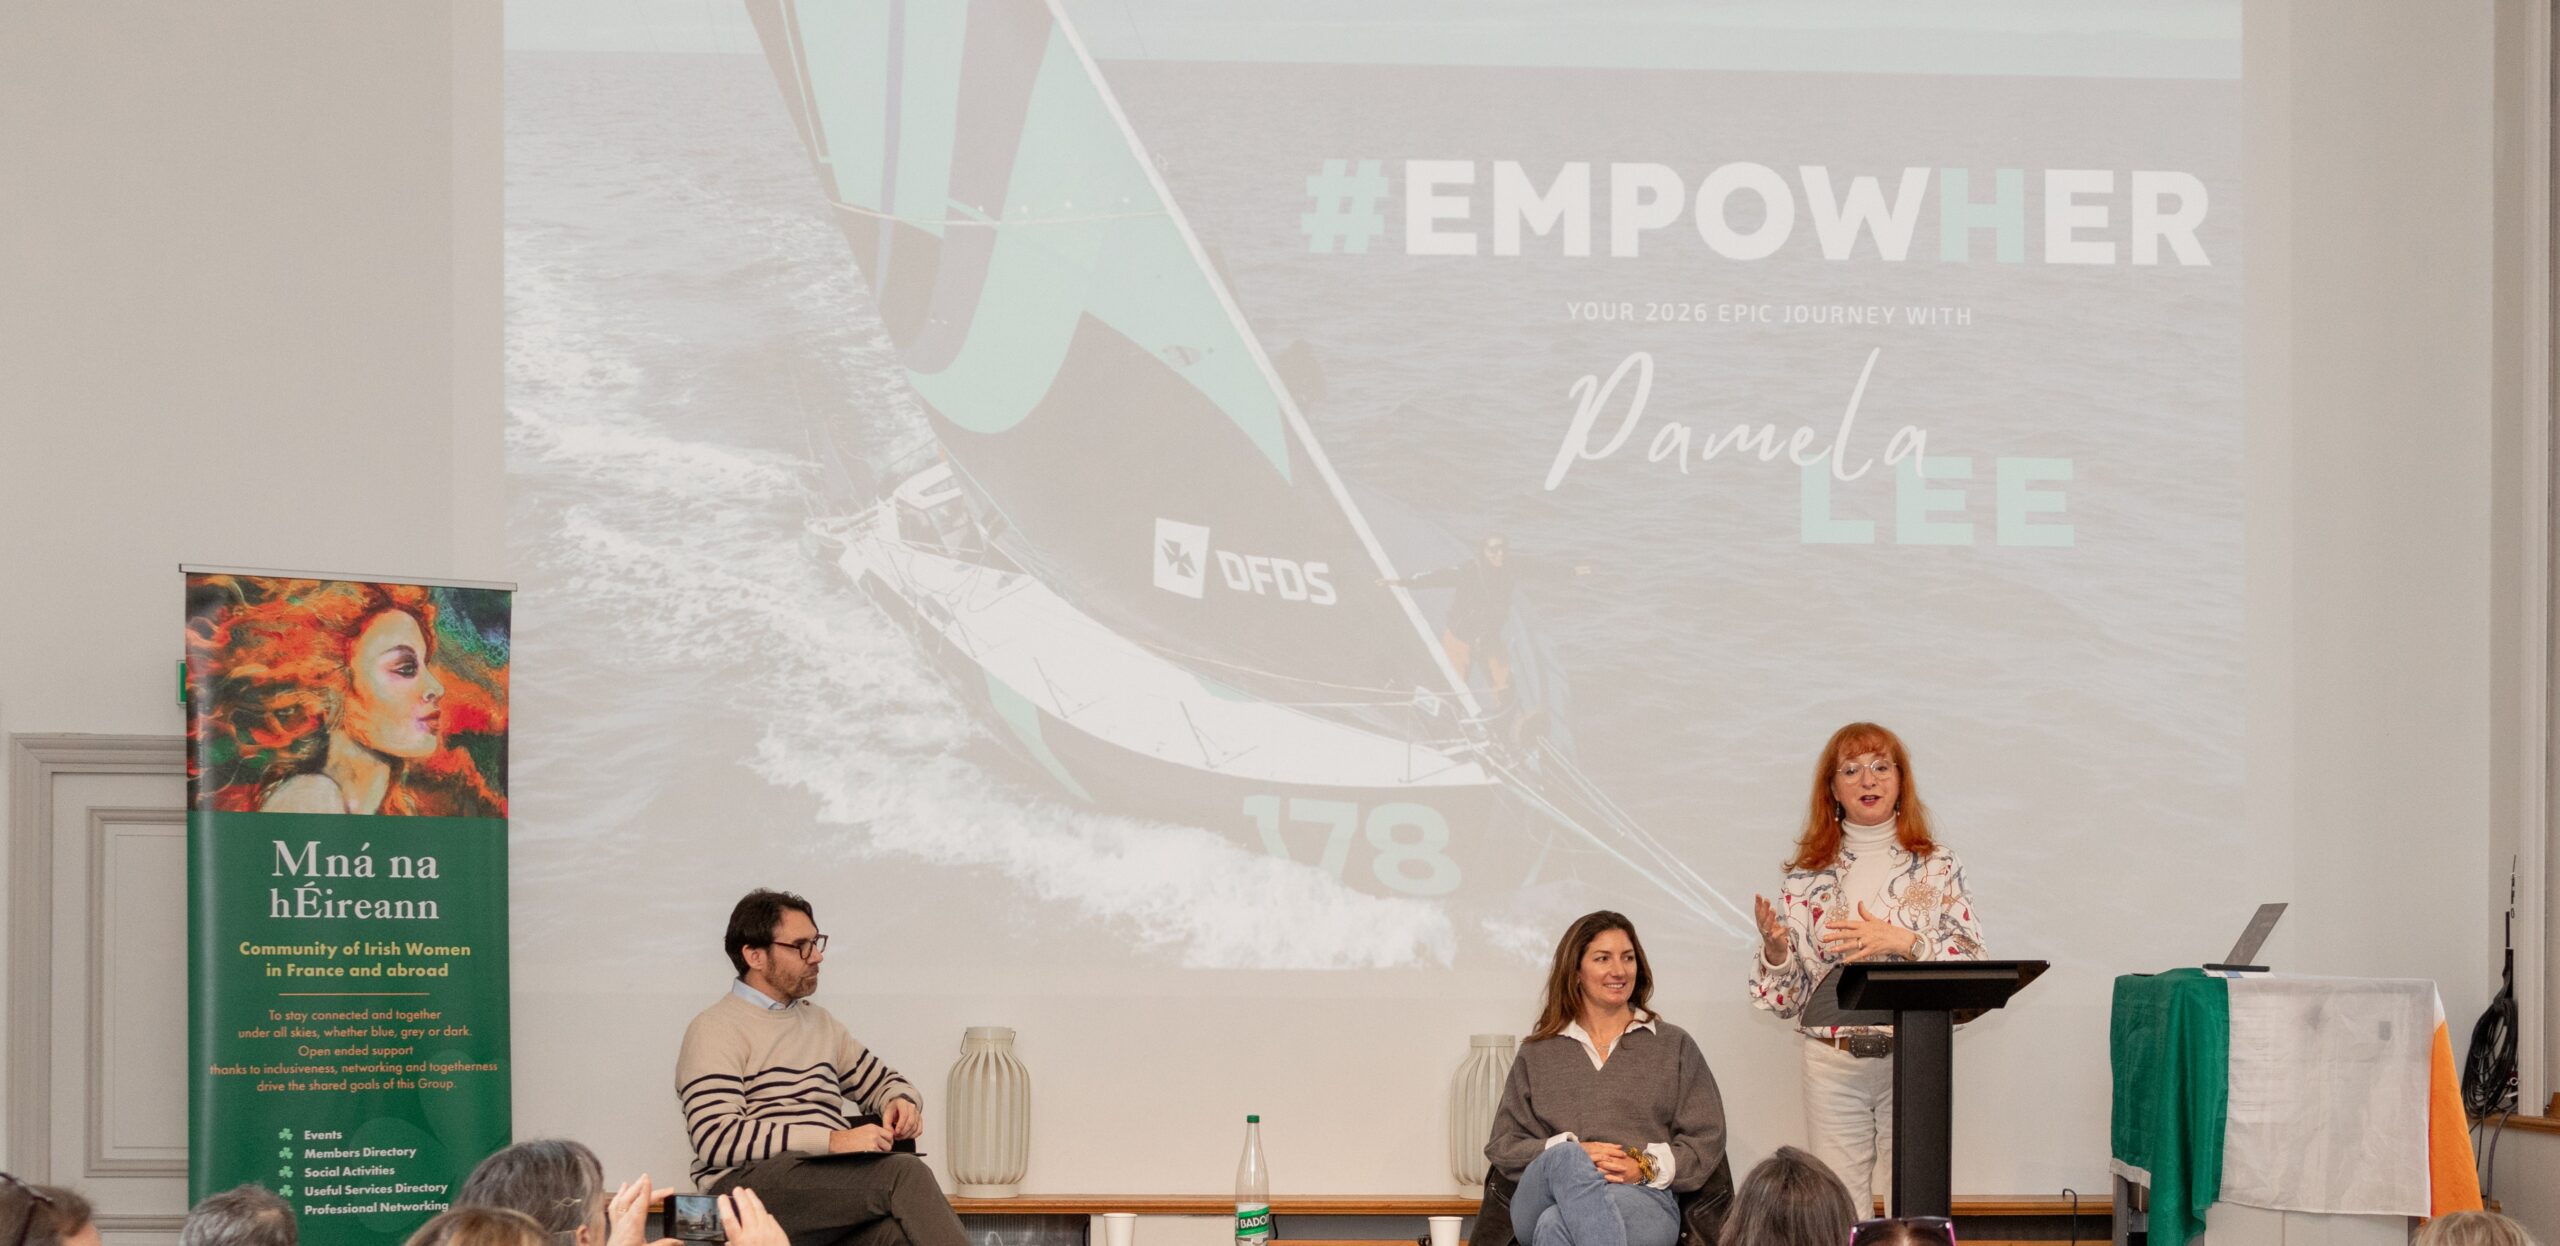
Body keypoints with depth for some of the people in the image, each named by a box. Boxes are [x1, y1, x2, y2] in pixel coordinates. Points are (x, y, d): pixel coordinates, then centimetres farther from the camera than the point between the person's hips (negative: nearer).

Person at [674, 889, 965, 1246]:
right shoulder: (715, 1030, 3)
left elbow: (882, 1082, 36)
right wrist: (833, 1140, -17)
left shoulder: (820, 1023, 26)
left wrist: (902, 1102, 9)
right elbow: (718, 1139, -10)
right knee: (904, 1174, -30)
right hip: (754, 1181, -6)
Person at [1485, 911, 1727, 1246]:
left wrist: (1646, 1167, -7)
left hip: (1644, 1198, -1)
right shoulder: (1536, 1055, 22)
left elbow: (1706, 1142, 12)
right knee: (1567, 1158, -38)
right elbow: (1504, 1146, 14)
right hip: (1540, 1199, 1)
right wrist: (1574, 1155, -5)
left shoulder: (1674, 1046, 20)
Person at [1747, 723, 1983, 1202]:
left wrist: (1902, 941, -15)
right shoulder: (1808, 875, 7)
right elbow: (1789, 996, 8)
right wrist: (1774, 950, -12)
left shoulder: (1936, 867, 4)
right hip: (1832, 1064, 1)